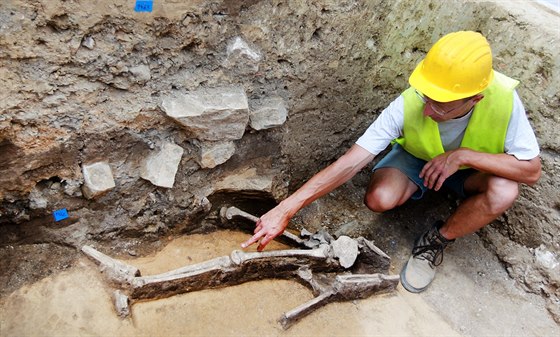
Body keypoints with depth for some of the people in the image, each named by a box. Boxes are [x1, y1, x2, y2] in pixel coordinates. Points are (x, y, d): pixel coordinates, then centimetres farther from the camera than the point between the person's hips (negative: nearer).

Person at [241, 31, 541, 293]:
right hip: (416, 158, -1)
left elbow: (531, 170, -25)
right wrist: (285, 209, -42)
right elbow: (350, 163, -36)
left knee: (504, 191, -32)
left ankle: (435, 241, -6)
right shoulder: (408, 105, -34)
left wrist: (463, 155, -41)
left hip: (476, 165, 1)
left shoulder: (503, 100, -32)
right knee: (378, 198, -31)